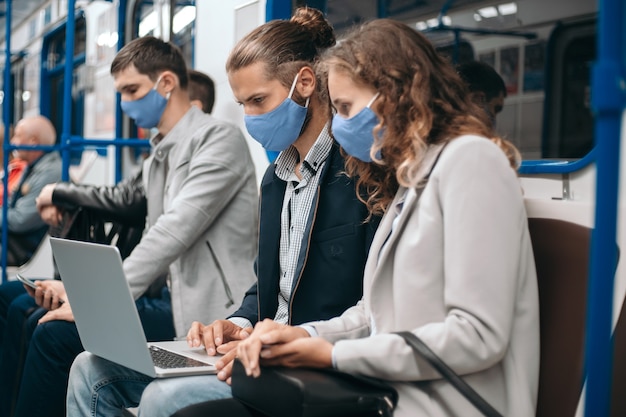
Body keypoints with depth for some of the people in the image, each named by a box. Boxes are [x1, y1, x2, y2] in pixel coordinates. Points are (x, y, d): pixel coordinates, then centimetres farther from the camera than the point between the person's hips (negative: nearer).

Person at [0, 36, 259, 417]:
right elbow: (156, 247, 16)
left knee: (56, 336, -14)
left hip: (211, 315, -8)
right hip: (172, 303, 8)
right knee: (52, 329, -5)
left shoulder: (220, 138, -10)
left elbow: (176, 230, -19)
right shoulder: (156, 161, 16)